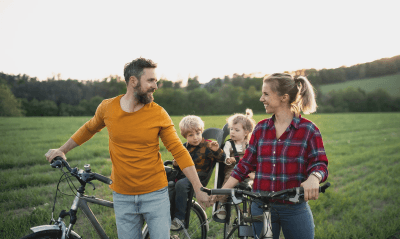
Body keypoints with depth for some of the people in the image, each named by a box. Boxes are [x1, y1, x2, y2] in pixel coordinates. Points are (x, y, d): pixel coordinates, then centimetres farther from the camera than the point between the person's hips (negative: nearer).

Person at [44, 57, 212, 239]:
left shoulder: (159, 114, -9)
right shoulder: (107, 108, -4)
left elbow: (179, 152, -7)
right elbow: (89, 129, 17)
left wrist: (198, 190, -10)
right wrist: (62, 150, 17)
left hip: (155, 195, -1)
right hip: (122, 197, 2)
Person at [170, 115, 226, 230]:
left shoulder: (206, 146, -1)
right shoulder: (183, 147, 15)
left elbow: (222, 159, -6)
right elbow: (176, 160, 27)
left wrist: (216, 150, -25)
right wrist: (175, 162, 4)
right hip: (183, 174, 6)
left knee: (180, 185, -34)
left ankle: (179, 218, -28)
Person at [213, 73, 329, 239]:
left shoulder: (308, 130, -4)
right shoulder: (261, 128, 6)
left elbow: (320, 163, -6)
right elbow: (246, 163, 7)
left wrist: (313, 178, -30)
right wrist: (222, 191, 0)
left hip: (295, 208, -3)